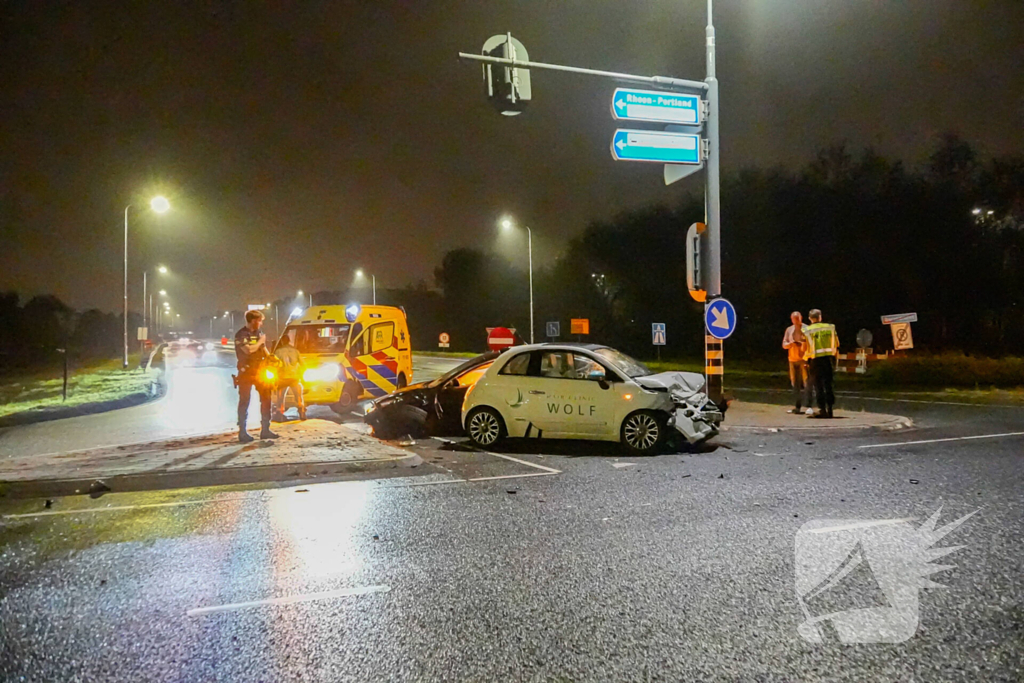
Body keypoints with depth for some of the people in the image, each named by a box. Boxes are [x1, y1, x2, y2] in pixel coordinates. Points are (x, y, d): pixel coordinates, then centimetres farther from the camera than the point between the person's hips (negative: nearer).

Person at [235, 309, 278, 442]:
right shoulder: (241, 334, -10)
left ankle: (265, 429, 12)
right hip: (246, 372, -6)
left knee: (266, 398, 5)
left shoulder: (259, 333, 11)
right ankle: (242, 432, 3)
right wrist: (260, 341, -9)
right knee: (244, 401, -2)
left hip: (259, 370, 6)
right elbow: (248, 349, -24)